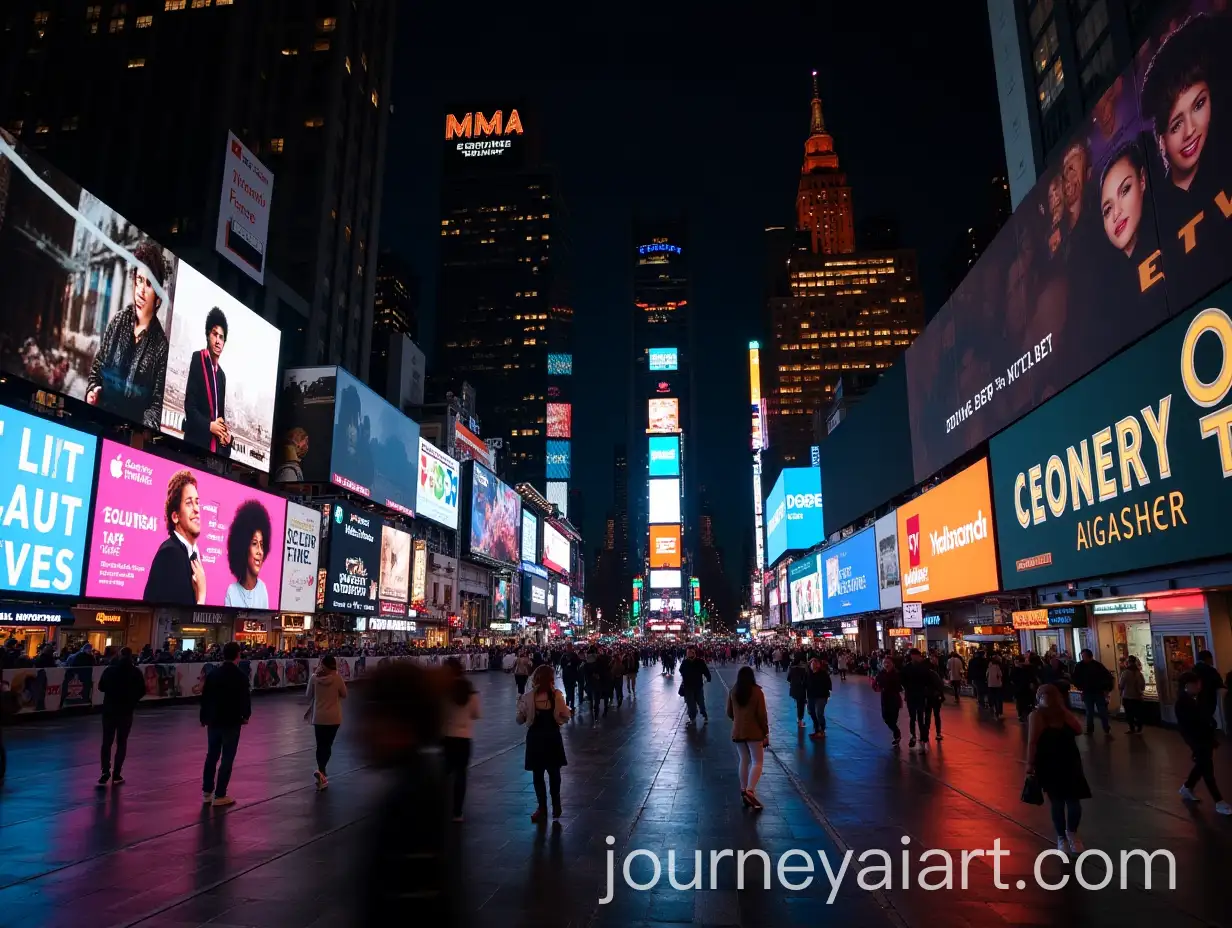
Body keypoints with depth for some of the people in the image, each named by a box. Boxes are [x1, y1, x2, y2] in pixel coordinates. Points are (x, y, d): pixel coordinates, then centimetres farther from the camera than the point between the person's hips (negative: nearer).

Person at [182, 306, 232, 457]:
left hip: (217, 447, 6)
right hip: (197, 441, -6)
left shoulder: (222, 374, 18)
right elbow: (189, 405, -9)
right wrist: (209, 425, -16)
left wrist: (226, 433, 3)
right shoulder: (197, 359, -3)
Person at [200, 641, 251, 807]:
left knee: (211, 756, 16)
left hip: (213, 720, 5)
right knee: (227, 758, 2)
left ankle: (207, 792, 21)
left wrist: (204, 717, 18)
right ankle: (220, 795, 4)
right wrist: (246, 716, 8)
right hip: (232, 722, -5)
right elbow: (245, 698, -10)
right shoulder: (240, 675, -12)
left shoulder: (213, 673, 3)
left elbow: (205, 697, 7)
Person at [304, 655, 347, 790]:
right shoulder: (337, 677, -9)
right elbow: (344, 695, 2)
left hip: (318, 716, 1)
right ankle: (321, 771, -14)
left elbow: (309, 696, 4)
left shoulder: (314, 677, -6)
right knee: (327, 745, 5)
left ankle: (322, 774, 11)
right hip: (333, 717, -1)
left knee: (320, 745, 12)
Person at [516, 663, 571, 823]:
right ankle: (555, 806, 29)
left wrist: (520, 705, 12)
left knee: (538, 774, 10)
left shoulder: (528, 697, -12)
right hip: (552, 738, 1)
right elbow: (565, 717, -9)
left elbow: (520, 720, -4)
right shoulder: (557, 695, -12)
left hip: (535, 738, -1)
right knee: (554, 772, 19)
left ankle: (543, 809, 15)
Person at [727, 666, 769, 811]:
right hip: (754, 732, -4)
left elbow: (729, 713, 9)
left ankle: (743, 791, 15)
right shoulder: (757, 691, -10)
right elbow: (762, 714, -10)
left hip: (738, 732, 4)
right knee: (757, 762, 0)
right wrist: (766, 733, -2)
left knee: (744, 761, 15)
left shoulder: (733, 692, 2)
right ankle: (750, 791, -16)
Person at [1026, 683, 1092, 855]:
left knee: (1074, 800, 2)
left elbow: (1078, 729, -13)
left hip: (1070, 762, 4)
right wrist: (1030, 764, -16)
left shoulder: (1065, 714, 4)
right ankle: (1061, 837, 25)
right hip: (1049, 765, -3)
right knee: (1057, 802, 5)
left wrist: (1063, 709, -12)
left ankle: (1072, 833, 30)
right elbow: (1032, 741, -12)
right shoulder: (1036, 716, -10)